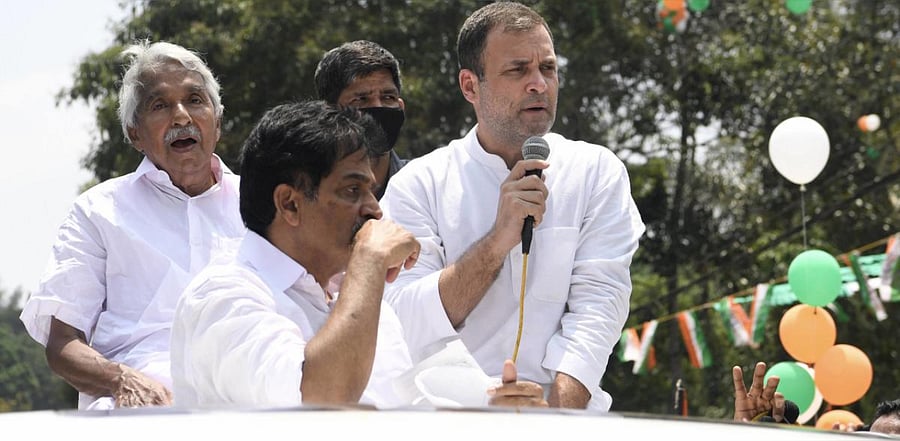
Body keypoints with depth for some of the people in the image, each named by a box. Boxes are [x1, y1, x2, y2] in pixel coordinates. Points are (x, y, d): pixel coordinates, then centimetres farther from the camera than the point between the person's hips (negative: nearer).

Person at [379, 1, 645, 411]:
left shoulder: (597, 173, 7)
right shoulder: (418, 184, 4)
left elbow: (598, 304, -4)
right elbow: (405, 330, -6)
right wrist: (498, 241, -15)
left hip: (565, 412, 1)